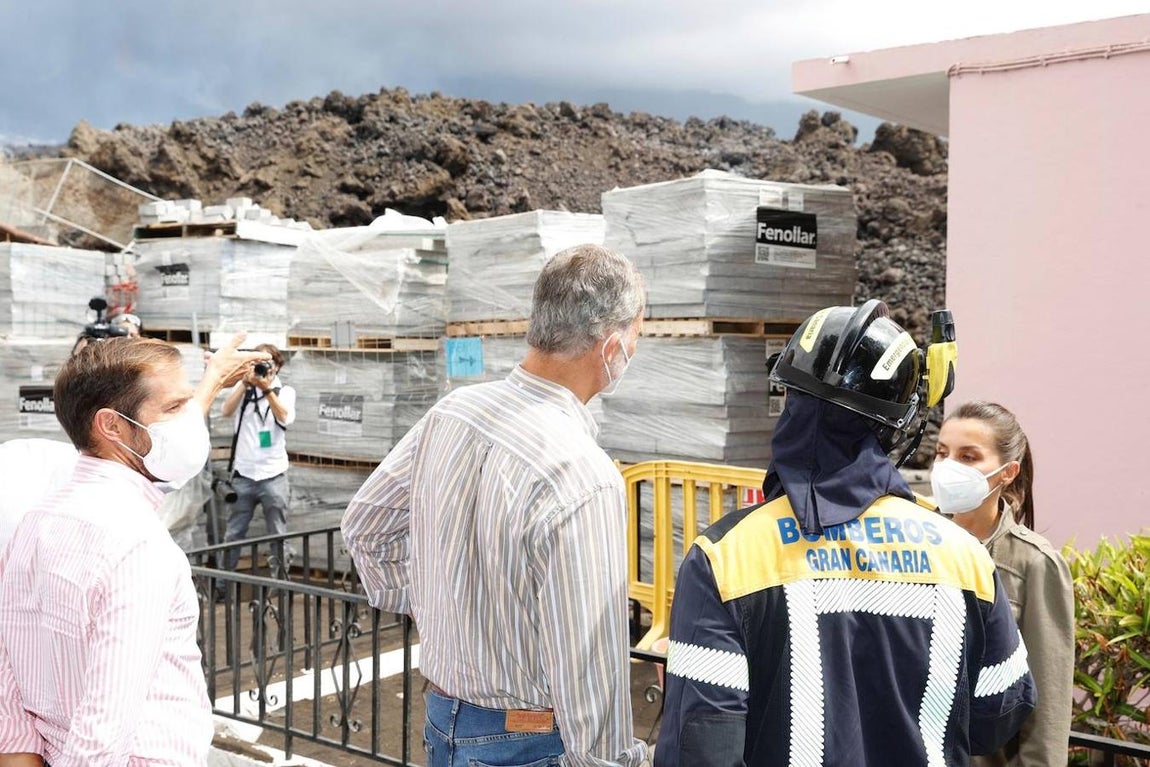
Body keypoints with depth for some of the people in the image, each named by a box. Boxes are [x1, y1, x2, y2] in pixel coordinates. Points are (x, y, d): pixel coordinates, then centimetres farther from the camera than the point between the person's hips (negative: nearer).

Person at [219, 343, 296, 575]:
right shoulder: (243, 387, 7)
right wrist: (246, 382, -18)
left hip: (274, 475, -1)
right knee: (233, 534, 7)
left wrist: (267, 388, -25)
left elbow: (285, 418, -15)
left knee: (278, 535, 6)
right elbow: (226, 411, -10)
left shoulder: (285, 391, 4)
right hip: (243, 473, 1)